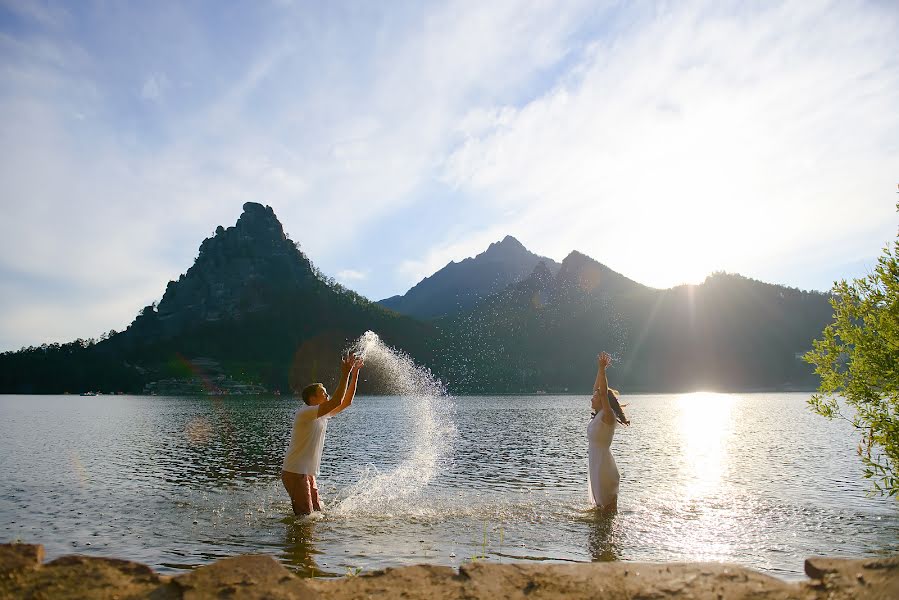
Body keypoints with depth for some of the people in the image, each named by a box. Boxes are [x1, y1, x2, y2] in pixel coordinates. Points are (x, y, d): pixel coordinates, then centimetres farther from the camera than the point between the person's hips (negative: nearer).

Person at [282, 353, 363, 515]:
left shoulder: (322, 414, 9)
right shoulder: (305, 413, -18)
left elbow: (346, 401, 9)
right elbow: (337, 401, -29)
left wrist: (355, 373, 3)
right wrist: (345, 373, -26)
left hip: (308, 474, 9)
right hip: (294, 473, -9)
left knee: (317, 513, 16)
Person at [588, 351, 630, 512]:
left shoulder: (608, 415, -15)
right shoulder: (599, 415, 8)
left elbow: (604, 392, -27)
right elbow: (597, 388, 14)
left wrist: (602, 369, -28)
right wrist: (600, 369, 13)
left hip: (604, 466, -9)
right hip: (596, 464, 9)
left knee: (608, 505, 0)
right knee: (601, 505, 19)